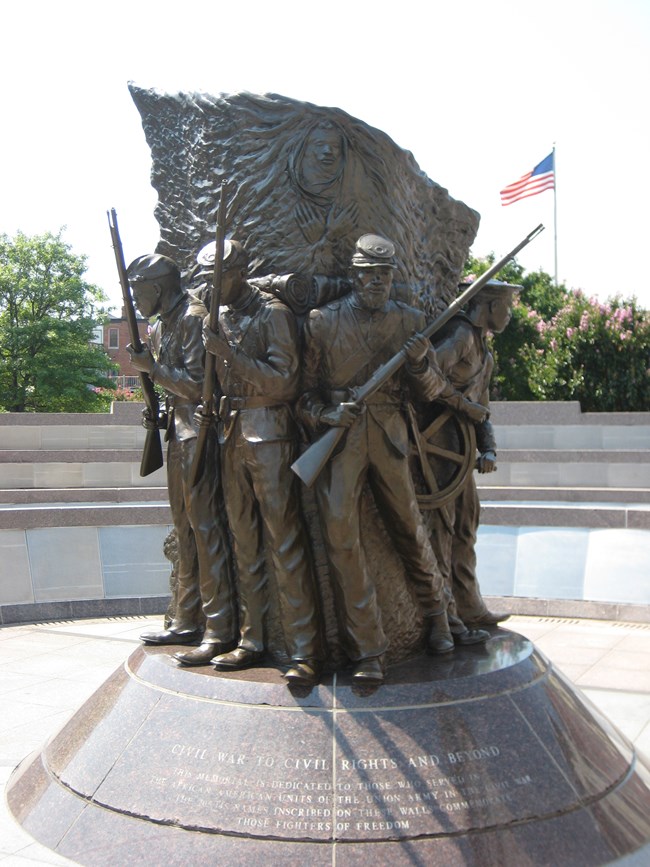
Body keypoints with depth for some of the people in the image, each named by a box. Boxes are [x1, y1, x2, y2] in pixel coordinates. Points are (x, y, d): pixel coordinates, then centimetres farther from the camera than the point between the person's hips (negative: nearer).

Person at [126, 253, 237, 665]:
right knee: (186, 527, 13)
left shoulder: (193, 317, -11)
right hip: (179, 432, 10)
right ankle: (188, 622, 21)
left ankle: (220, 629, -6)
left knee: (205, 527, -10)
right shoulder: (162, 325, 18)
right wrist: (159, 412, 9)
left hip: (199, 431, -10)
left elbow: (198, 384, -18)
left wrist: (151, 367, -13)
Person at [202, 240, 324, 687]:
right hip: (232, 434, 7)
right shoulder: (222, 316, 15)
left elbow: (283, 380, -15)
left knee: (285, 541, -8)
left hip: (269, 435, -7)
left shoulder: (273, 313, -7)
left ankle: (305, 651, -3)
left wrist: (230, 352, -19)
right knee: (245, 541, 10)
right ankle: (252, 640, 19)